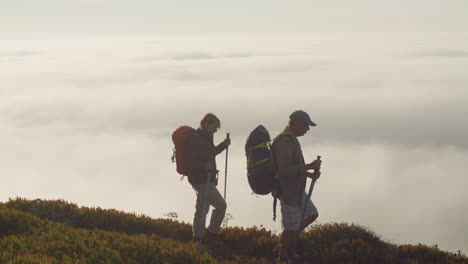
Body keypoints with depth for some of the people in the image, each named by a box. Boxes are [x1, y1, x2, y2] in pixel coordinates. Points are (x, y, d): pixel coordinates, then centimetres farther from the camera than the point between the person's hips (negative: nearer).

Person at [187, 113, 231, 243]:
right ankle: (211, 233, -2)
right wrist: (205, 166, -34)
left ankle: (198, 236, 23)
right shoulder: (195, 139, -18)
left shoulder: (206, 137, 12)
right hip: (201, 179, -10)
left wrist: (223, 145, 13)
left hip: (207, 178, 10)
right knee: (221, 205, -11)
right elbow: (190, 161, -21)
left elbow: (211, 153, 27)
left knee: (202, 209, 15)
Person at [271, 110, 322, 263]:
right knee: (291, 227, 0)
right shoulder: (284, 141, -22)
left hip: (297, 190, 10)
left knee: (312, 215, 19)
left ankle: (289, 241, 27)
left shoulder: (291, 139, 11)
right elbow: (285, 170, -28)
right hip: (287, 192, -10)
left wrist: (310, 174, 6)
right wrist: (309, 166, -22)